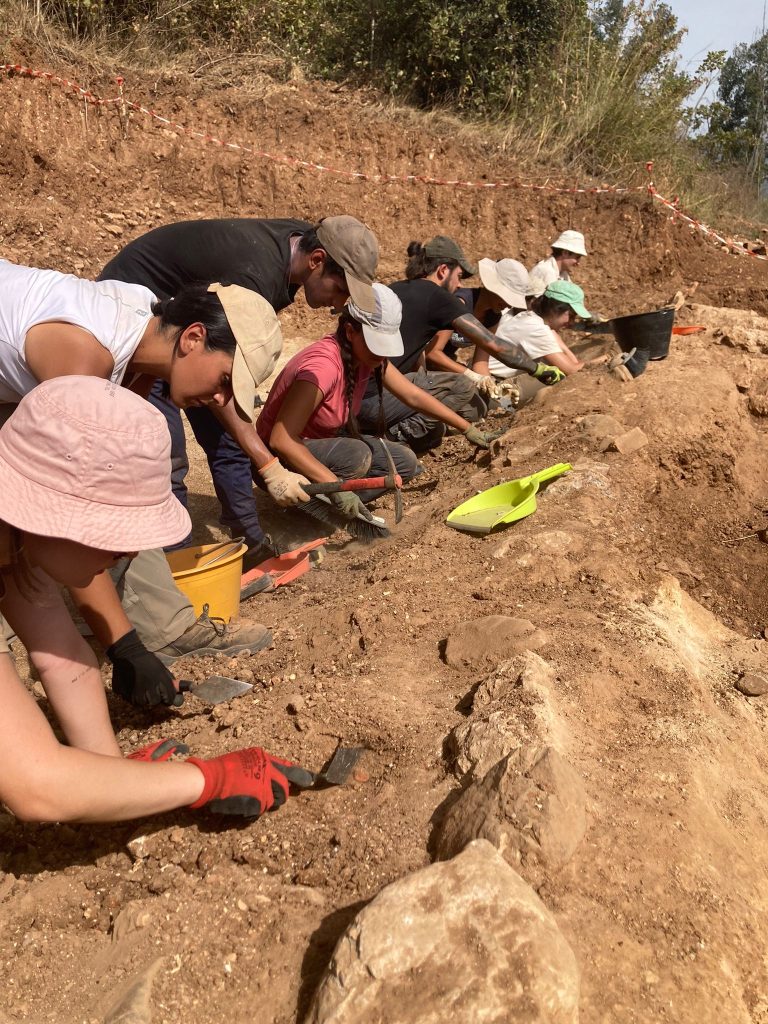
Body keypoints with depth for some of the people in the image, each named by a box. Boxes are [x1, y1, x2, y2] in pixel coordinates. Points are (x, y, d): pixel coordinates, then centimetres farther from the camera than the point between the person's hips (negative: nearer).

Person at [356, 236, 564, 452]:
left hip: (352, 398, 9)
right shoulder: (438, 297, -6)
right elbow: (493, 344, -7)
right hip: (373, 399, -9)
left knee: (433, 431, 23)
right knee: (463, 389, -4)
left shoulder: (397, 289, 18)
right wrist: (538, 368, 4)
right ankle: (397, 435, -9)